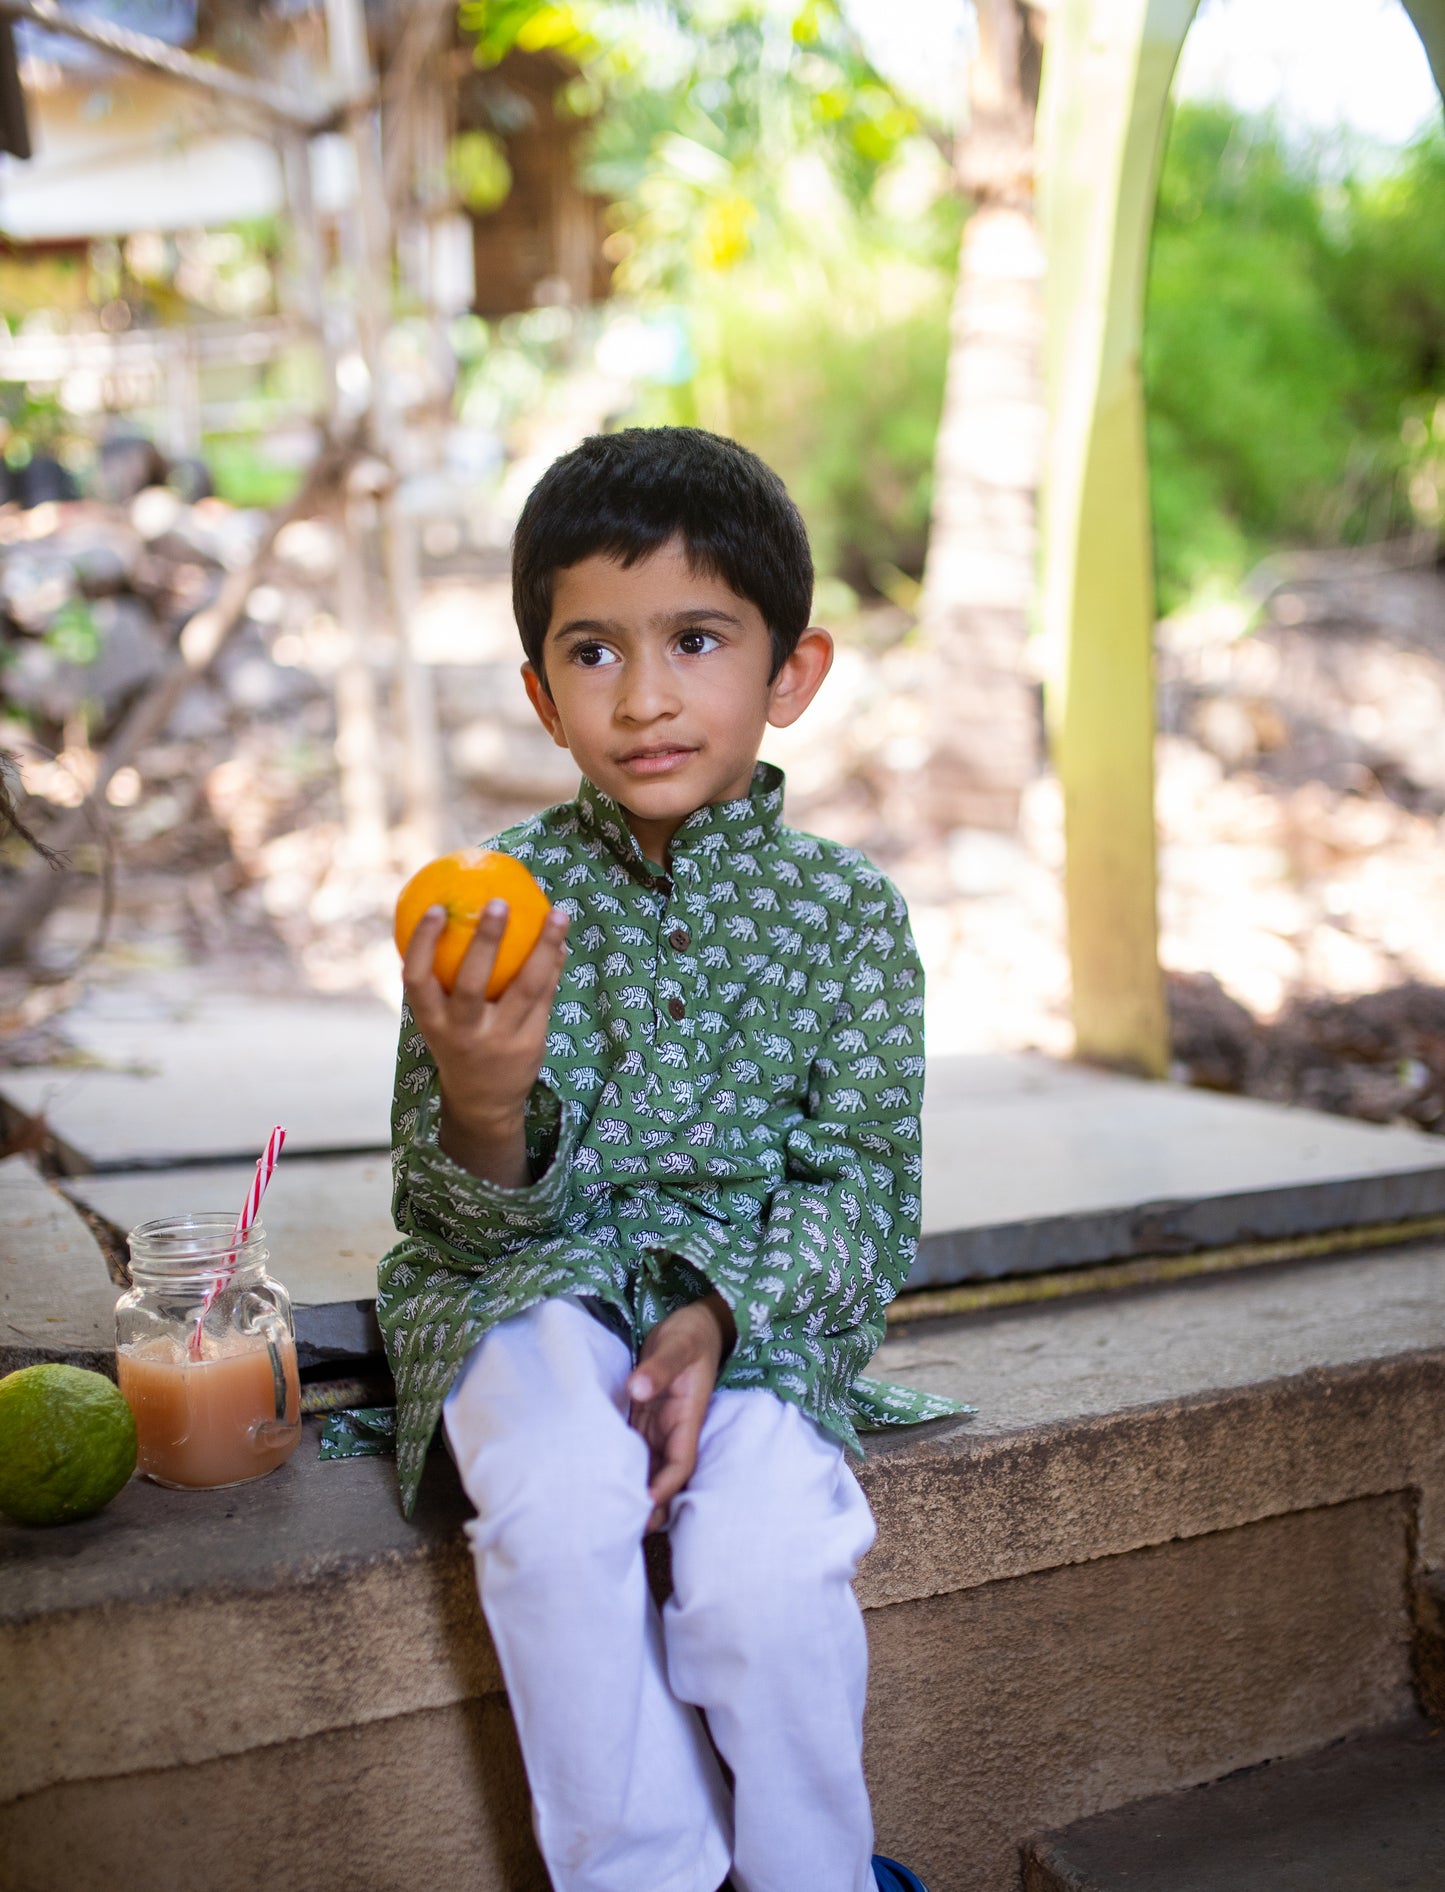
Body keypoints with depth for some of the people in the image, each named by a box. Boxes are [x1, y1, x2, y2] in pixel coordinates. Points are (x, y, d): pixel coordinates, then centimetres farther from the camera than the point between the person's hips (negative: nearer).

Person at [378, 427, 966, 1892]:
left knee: (772, 1575, -26)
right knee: (560, 1512, -31)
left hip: (761, 1293, 1)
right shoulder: (494, 904, -4)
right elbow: (462, 1222, -4)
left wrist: (720, 1317, -18)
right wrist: (478, 1112, -28)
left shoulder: (845, 912, -2)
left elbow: (859, 1184, 0)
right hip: (535, 1279, 0)